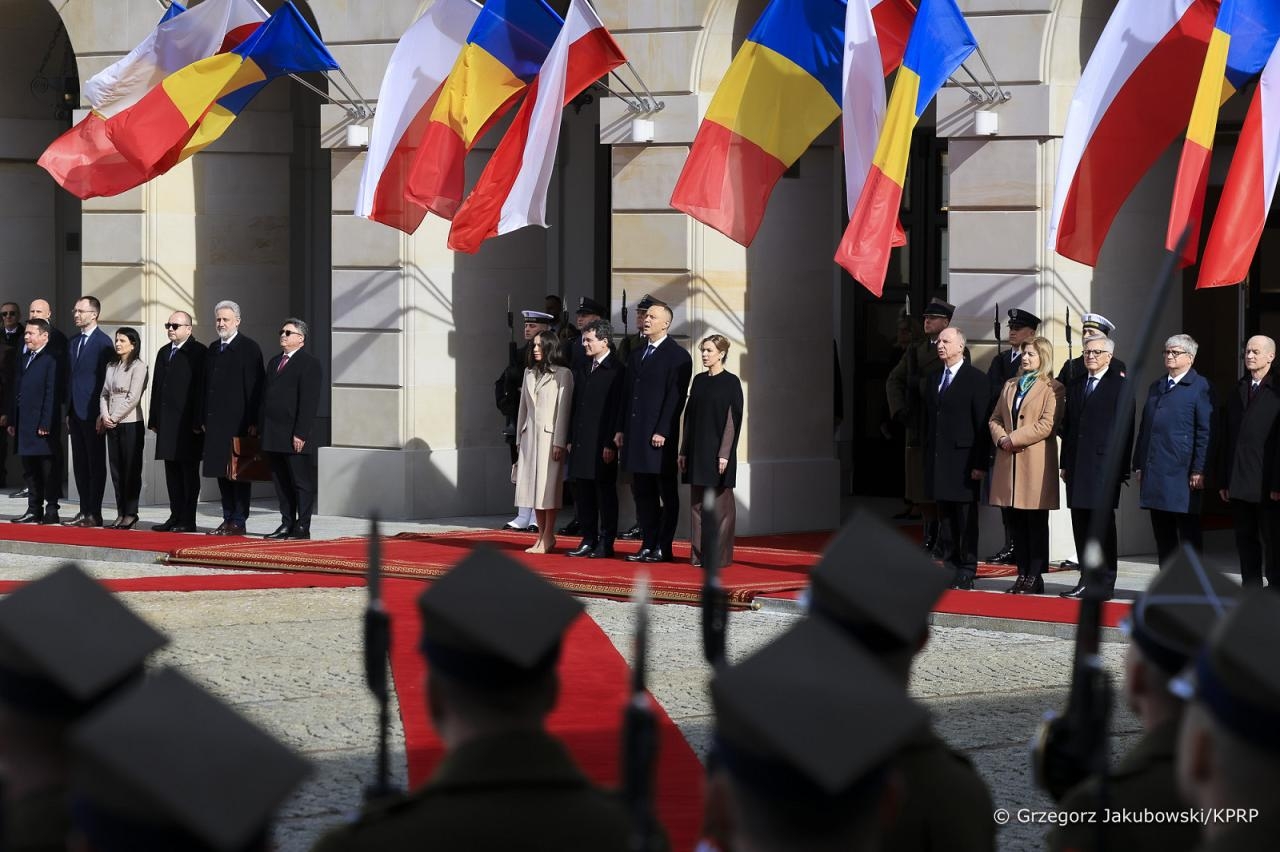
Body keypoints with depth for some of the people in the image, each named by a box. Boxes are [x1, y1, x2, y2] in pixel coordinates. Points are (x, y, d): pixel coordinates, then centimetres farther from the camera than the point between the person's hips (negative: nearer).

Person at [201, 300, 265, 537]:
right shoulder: (213, 349, 16)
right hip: (216, 421, 7)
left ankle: (239, 522, -1)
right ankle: (228, 519, 13)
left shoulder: (249, 348, -5)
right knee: (221, 472, 8)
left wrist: (253, 421, -14)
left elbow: (254, 387, -9)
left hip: (239, 422, -7)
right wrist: (203, 418, 11)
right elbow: (206, 385, 18)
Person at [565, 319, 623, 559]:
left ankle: (606, 543, 3)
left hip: (603, 443, -7)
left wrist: (611, 443, -15)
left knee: (605, 492, -1)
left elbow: (618, 409, -11)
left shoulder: (616, 371, -8)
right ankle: (588, 541, 15)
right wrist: (571, 439, 12)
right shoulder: (582, 370, 15)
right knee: (582, 492, 9)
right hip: (581, 442, 7)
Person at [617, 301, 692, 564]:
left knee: (667, 492, -1)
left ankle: (663, 547, 1)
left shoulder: (678, 356, -6)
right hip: (635, 434, 8)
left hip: (660, 436, -7)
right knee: (642, 492, 9)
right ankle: (649, 544, 15)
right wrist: (622, 429, 11)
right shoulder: (637, 355, 17)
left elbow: (676, 397, -12)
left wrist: (662, 432, -18)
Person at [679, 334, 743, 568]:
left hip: (718, 450, -6)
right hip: (697, 450, 6)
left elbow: (733, 419, -10)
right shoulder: (699, 380, 11)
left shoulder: (731, 382, -6)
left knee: (719, 503, -2)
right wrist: (684, 450, 9)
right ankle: (700, 553, 10)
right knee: (697, 503, 6)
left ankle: (720, 555, 2)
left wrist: (725, 454, -16)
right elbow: (690, 416, 13)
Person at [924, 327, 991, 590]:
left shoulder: (976, 380, -5)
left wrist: (980, 463, -13)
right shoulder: (933, 379, 15)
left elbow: (983, 424, -8)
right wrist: (928, 457, 12)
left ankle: (967, 573, 1)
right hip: (938, 459, 6)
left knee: (966, 518, -2)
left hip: (963, 458, -6)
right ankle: (950, 568, 14)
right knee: (946, 518, 8)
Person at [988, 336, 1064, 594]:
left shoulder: (1052, 389, -4)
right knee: (1016, 522, 7)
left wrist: (1013, 439, -15)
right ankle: (1023, 574, 11)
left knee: (1036, 523, -2)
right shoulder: (1010, 386, 19)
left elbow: (1046, 425, -13)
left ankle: (1035, 577, 1)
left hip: (1036, 463, -6)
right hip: (1010, 462, 6)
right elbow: (996, 418, 17)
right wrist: (1001, 439, -3)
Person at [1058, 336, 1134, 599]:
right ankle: (1087, 580, 13)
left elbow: (1124, 428, -8)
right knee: (1081, 525, 7)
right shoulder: (1076, 385, 17)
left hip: (1104, 464, -6)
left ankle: (1105, 584, 0)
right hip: (1078, 466, 6)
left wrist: (1120, 467, -13)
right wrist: (1066, 463, 13)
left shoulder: (1120, 385, -3)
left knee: (1102, 523, -4)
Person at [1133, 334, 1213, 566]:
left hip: (1183, 474, -7)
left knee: (1189, 535, -2)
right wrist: (1139, 464, 12)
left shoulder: (1200, 387, -3)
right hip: (1154, 473, 7)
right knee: (1162, 534, 9)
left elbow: (1205, 431, -9)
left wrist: (1199, 470, -14)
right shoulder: (1155, 387, 19)